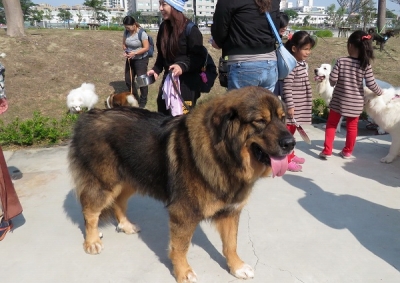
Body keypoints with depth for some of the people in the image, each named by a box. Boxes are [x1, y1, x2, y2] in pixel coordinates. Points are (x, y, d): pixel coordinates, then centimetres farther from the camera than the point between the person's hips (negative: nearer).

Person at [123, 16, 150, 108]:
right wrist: (125, 51, -14)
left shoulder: (142, 33, -20)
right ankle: (134, 98, 31)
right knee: (128, 80, 12)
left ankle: (143, 101, 16)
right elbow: (124, 44, 7)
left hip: (141, 59, -7)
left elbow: (146, 48, -20)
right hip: (130, 59, 7)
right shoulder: (126, 32, -3)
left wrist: (134, 53, -27)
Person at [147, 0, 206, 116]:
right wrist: (156, 70, 4)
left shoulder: (190, 29, -13)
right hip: (168, 79, 7)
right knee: (163, 114, 12)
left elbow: (199, 56, -15)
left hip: (187, 81, -7)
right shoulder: (163, 27, 9)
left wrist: (183, 66, -28)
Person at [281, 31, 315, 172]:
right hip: (292, 105, -9)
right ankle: (286, 159, 8)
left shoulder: (304, 64, 10)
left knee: (292, 131, 18)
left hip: (301, 105, 9)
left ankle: (290, 155, 30)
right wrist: (290, 105, -21)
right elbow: (287, 87, -21)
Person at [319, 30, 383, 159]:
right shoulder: (366, 65, -9)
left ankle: (327, 150, 10)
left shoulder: (341, 61, -14)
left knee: (331, 124, 12)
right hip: (355, 102, 2)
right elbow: (371, 84, -10)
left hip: (339, 100, -2)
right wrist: (380, 92, 9)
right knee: (352, 126, 17)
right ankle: (347, 151, 27)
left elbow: (332, 79, -16)